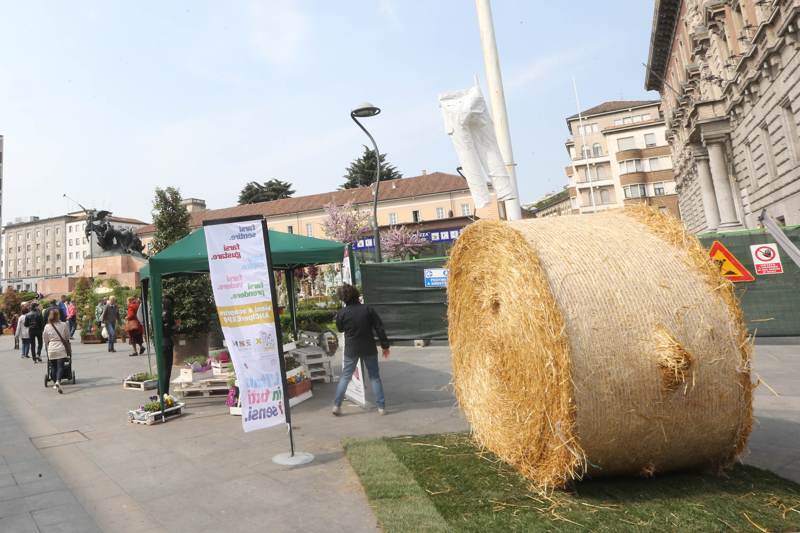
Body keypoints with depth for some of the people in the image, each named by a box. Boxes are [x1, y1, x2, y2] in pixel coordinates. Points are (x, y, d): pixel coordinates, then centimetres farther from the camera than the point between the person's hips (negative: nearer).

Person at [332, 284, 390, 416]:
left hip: (351, 350, 0)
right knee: (375, 377, 10)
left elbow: (340, 329, 8)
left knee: (345, 376, 14)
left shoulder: (341, 313, -10)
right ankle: (381, 406, 11)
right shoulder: (368, 309, -9)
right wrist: (385, 345, 0)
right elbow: (379, 328, -8)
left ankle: (336, 405, 15)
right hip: (369, 349, 0)